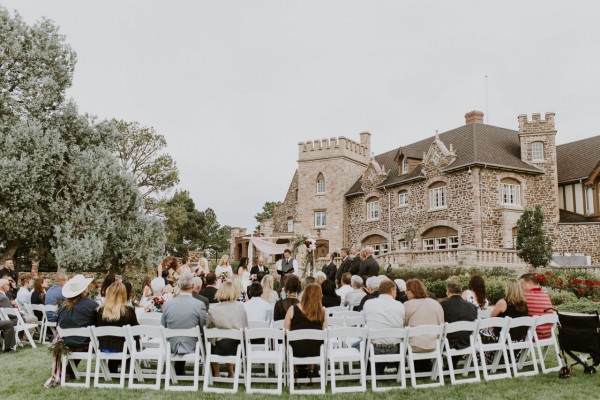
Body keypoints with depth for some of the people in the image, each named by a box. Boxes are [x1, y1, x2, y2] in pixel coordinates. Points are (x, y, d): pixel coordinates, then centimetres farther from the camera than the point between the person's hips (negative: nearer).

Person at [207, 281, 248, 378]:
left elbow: (208, 329, 2)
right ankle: (230, 373, 43)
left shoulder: (212, 309, -10)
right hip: (237, 348, 2)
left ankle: (216, 374, 39)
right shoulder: (240, 306, -6)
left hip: (219, 349, -2)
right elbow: (245, 328, 2)